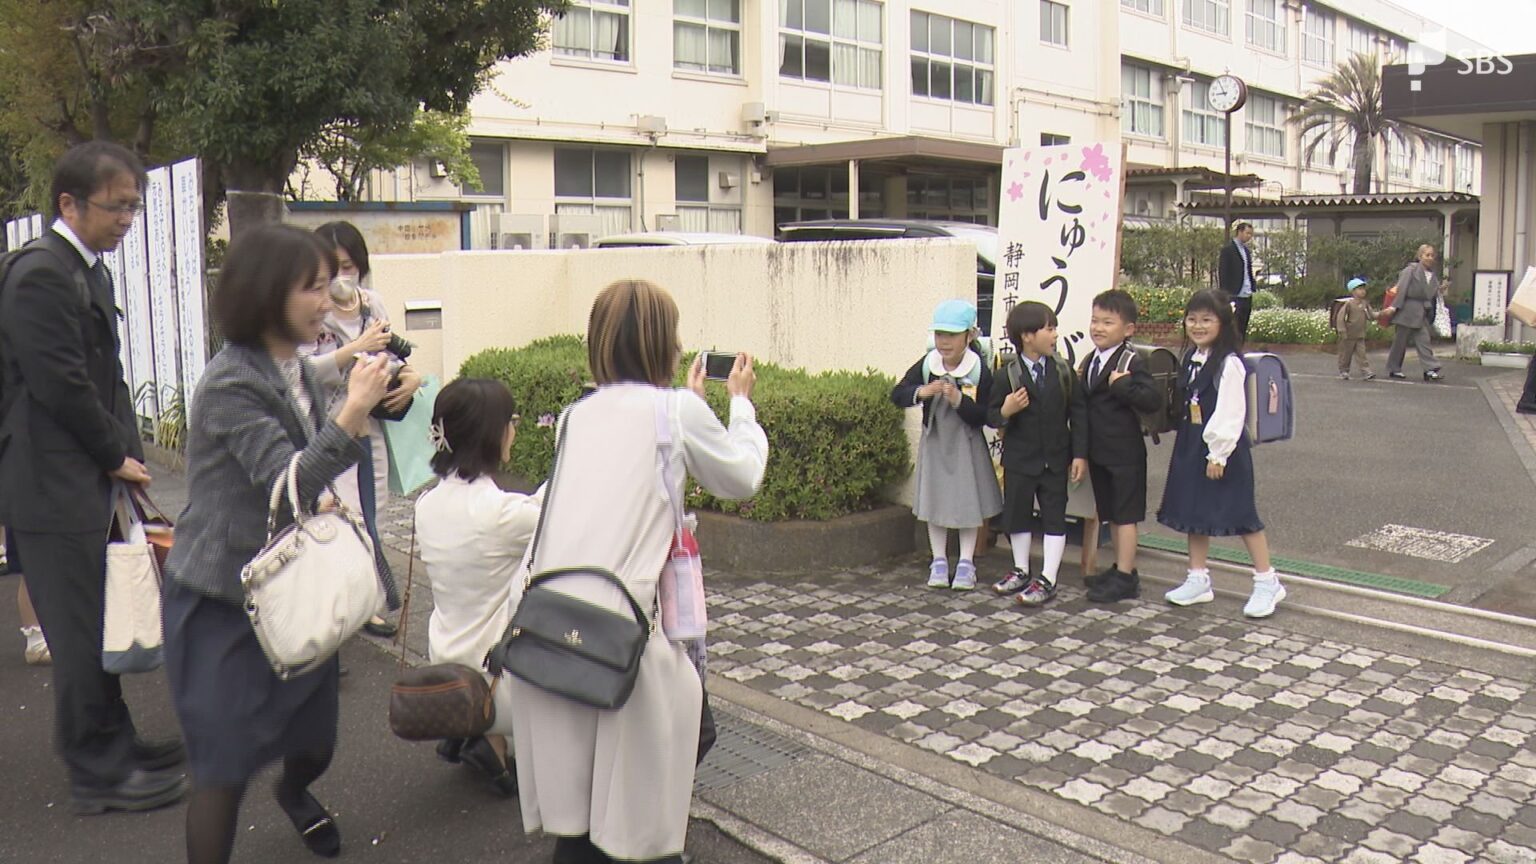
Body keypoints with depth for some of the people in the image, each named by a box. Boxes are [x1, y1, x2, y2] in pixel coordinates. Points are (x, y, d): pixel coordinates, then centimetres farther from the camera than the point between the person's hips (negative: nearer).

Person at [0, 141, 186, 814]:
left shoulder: (91, 272, 14)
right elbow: (60, 386, -20)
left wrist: (128, 454, 9)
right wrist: (117, 457, -9)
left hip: (90, 481, 10)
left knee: (99, 626, 17)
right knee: (81, 633, -1)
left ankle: (113, 745, 30)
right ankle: (97, 775, 11)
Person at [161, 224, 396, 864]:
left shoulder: (300, 371, 5)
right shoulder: (229, 383, -21)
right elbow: (287, 481, -27)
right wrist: (353, 412, -34)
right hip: (223, 599, -8)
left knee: (315, 741, 18)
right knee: (225, 766, -2)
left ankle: (294, 795, 52)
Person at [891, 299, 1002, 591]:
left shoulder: (979, 371, -15)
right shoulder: (926, 366, -8)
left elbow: (984, 417, -16)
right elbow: (897, 394, -7)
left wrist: (959, 400, -30)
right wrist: (921, 392, -25)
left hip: (966, 444, -2)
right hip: (934, 442, 3)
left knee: (969, 501, 5)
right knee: (934, 501, 9)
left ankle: (966, 562, 17)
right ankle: (939, 561, 21)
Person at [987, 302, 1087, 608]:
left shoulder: (1064, 371, -2)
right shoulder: (1008, 374, -8)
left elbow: (1078, 413, -1)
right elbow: (991, 415, -3)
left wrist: (1080, 454, -5)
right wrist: (1005, 413, -26)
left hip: (1055, 459, 0)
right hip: (1019, 459, 0)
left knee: (1054, 517, 2)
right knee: (1017, 514, 12)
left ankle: (1047, 580, 9)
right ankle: (1021, 571, 29)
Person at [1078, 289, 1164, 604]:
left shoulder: (1130, 363, -15)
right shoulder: (1091, 360, 10)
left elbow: (1153, 400, -25)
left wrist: (1121, 385, -29)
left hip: (1125, 452, -8)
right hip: (1099, 451, 8)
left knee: (1125, 515, 0)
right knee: (1112, 514, 16)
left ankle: (1125, 578, 6)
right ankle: (1122, 568, 28)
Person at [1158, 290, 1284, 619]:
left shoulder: (1229, 364, -16)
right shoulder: (1191, 359, 9)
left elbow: (1230, 414, -19)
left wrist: (1218, 455, -19)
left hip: (1222, 449, -8)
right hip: (1191, 447, 8)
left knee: (1241, 514, -1)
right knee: (1195, 511, 12)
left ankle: (1267, 582, 12)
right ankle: (1198, 580, 24)